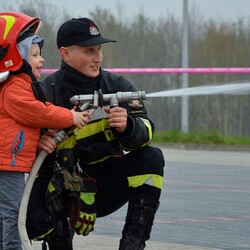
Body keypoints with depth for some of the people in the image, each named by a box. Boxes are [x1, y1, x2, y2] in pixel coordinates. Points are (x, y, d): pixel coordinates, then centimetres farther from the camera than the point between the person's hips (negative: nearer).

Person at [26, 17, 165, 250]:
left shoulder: (118, 86, -1)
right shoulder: (46, 92, -8)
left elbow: (145, 133, -10)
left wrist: (127, 127, -33)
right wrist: (36, 143, -28)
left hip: (106, 185, 3)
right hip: (64, 187, -3)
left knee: (151, 158, -21)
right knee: (36, 221, -31)